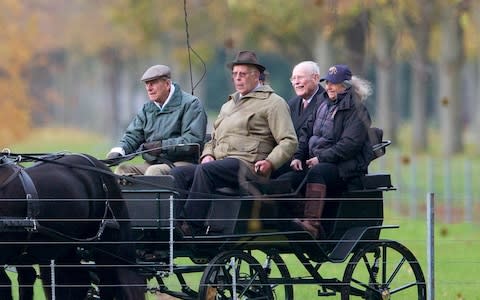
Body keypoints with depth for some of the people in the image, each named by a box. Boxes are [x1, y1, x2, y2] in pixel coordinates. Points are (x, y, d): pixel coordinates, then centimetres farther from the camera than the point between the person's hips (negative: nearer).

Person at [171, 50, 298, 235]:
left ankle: (193, 227, -38)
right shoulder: (228, 105, 31)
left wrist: (270, 162, -17)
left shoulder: (273, 102, 7)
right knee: (178, 174, -16)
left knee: (204, 171, -34)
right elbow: (213, 139, 33)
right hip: (219, 163, 8)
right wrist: (207, 155, 10)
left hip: (247, 166, -8)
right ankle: (178, 225, -31)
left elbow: (289, 141, -2)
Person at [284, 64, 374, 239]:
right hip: (318, 162, 7)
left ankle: (311, 223, -50)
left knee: (316, 173, -39)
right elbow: (306, 132, 21)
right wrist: (298, 157, 3)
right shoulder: (324, 106, 22)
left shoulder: (356, 111, -3)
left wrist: (321, 158, -18)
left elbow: (350, 144, -14)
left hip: (347, 166, -7)